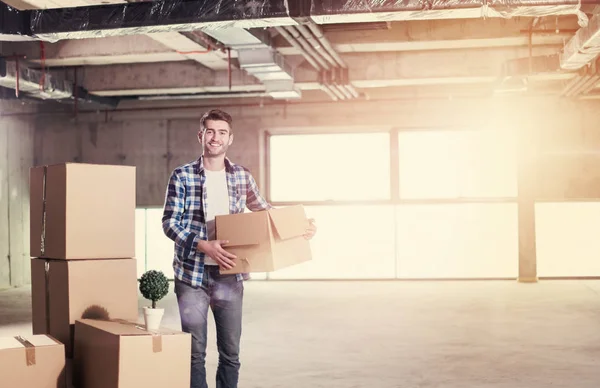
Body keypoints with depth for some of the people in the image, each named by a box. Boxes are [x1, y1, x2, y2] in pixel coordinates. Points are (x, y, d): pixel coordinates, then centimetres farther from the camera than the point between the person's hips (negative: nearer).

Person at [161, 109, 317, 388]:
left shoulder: (242, 177, 6)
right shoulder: (182, 176, -2)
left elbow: (265, 213, 18)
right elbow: (170, 223, -7)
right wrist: (204, 245, -20)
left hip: (229, 275, 3)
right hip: (192, 274, -2)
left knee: (230, 352, 8)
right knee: (194, 351, 4)